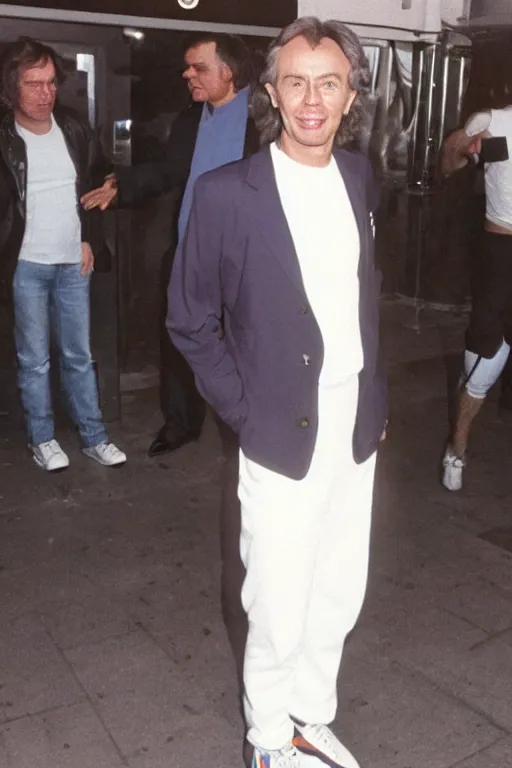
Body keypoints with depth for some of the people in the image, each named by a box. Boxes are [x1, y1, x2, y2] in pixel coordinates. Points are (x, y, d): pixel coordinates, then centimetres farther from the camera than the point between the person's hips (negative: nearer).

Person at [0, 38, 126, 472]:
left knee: (79, 354, 10)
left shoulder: (74, 130, 4)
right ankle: (42, 439, 20)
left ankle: (94, 436, 20)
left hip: (73, 262, 3)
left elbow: (90, 187, 15)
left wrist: (88, 239, 9)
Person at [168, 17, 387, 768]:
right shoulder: (225, 193, -11)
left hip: (357, 433, 5)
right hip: (284, 438, -5)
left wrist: (377, 396, 10)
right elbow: (190, 321, -4)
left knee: (338, 600, 16)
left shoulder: (361, 177, 5)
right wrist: (245, 413, -7)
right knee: (279, 614, 6)